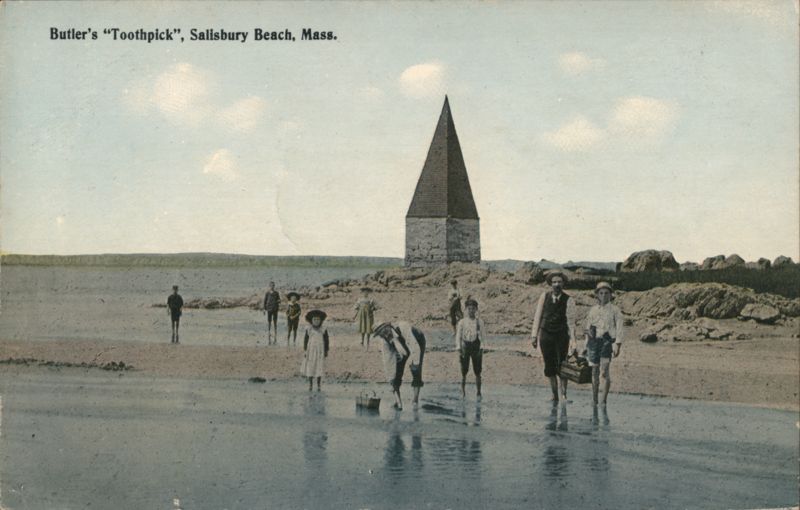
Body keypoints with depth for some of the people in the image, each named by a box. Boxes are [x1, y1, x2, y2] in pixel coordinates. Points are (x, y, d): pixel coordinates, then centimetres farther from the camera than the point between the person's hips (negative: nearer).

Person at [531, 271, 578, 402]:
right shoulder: (544, 296, 1)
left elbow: (571, 320, -12)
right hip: (546, 334, 2)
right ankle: (554, 395, 13)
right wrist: (534, 335, -1)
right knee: (549, 366, 4)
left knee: (561, 365, -5)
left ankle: (564, 395, 4)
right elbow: (537, 316, 3)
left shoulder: (568, 300, -6)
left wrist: (572, 339, -21)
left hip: (562, 335, -2)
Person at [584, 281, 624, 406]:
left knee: (605, 372, -14)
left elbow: (619, 329, -2)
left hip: (607, 342, -4)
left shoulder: (615, 310, 3)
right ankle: (594, 400, 15)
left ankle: (604, 400, -9)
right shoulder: (592, 310, 13)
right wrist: (587, 346, 17)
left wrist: (617, 346, -11)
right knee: (594, 372, 6)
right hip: (594, 341, 4)